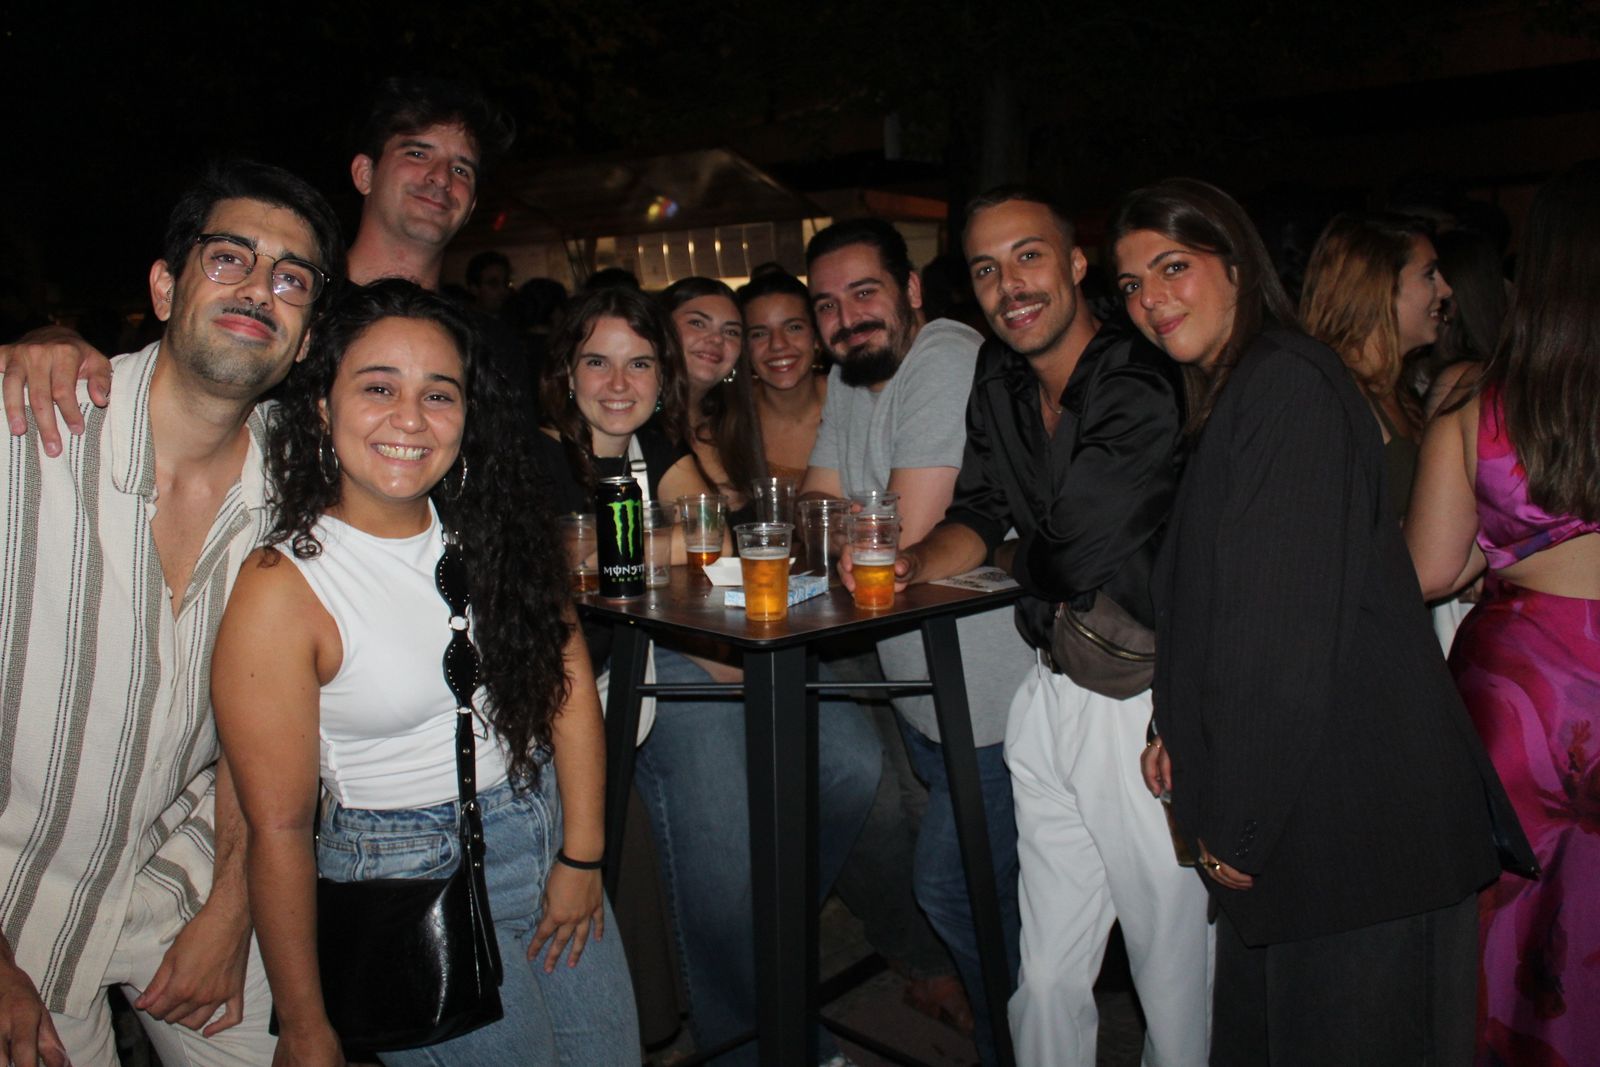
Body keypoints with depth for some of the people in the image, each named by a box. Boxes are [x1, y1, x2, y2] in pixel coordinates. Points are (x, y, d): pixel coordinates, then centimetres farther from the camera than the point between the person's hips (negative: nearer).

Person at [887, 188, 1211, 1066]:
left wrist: (1008, 559, -2)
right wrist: (913, 562, -8)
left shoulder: (1143, 389, -19)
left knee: (1174, 973, 10)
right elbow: (979, 511, 12)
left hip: (1144, 706, -6)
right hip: (1046, 696, 7)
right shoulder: (998, 378, 7)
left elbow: (1079, 559, -22)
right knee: (1045, 975, 17)